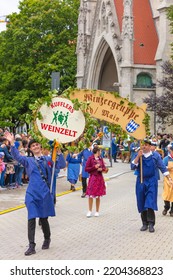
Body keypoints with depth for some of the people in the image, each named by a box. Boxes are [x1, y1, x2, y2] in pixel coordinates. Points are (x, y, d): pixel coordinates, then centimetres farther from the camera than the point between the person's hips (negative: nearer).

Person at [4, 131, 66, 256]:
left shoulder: (48, 159, 11)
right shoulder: (28, 160, 9)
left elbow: (62, 165, 2)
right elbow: (17, 156, -7)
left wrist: (59, 152, -10)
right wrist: (12, 143, -20)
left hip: (45, 193, 0)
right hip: (32, 193, 0)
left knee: (44, 218, 8)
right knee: (31, 219, -6)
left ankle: (47, 239, 33)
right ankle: (32, 246, -2)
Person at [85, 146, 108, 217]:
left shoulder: (100, 159, 9)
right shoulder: (90, 158, -5)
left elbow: (104, 167, 14)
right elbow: (86, 169, -8)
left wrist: (102, 169, -7)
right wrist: (94, 167, -16)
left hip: (99, 178, 4)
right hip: (92, 178, -4)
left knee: (98, 196, 7)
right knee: (91, 195, -5)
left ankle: (97, 211, 15)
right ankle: (90, 211, 6)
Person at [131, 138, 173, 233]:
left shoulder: (155, 155, 1)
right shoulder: (138, 155, 5)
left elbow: (162, 167, 4)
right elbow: (133, 166, -7)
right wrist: (138, 156, -17)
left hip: (151, 182, -2)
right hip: (141, 182, 3)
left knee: (150, 203, -12)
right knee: (142, 204, 5)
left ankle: (151, 224, -10)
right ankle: (144, 223, 16)